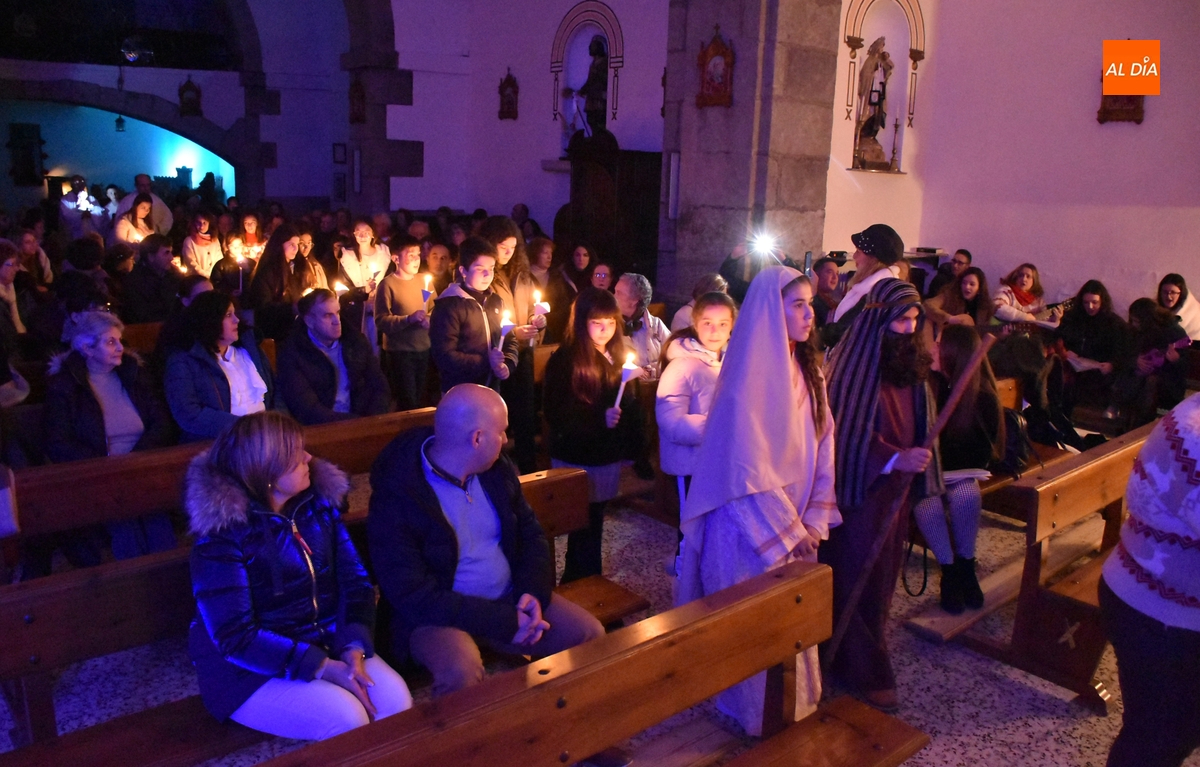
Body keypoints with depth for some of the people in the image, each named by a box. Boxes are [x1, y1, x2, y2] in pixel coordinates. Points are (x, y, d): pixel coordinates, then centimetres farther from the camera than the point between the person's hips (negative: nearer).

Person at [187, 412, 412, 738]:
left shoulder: (318, 502, 0)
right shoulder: (221, 534, -18)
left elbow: (355, 580, 0)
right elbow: (235, 637, -20)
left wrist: (353, 646, -17)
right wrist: (324, 668, -24)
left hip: (326, 643, 5)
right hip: (250, 668, -5)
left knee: (395, 699, -19)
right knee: (346, 718, -27)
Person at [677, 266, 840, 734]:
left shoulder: (807, 369, 3)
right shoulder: (751, 376, -21)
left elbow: (822, 443, 4)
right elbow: (747, 467, -21)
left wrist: (813, 520, -4)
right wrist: (788, 528, -14)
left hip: (795, 525, 7)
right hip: (751, 528, -7)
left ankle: (796, 705, 39)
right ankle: (757, 714, 30)